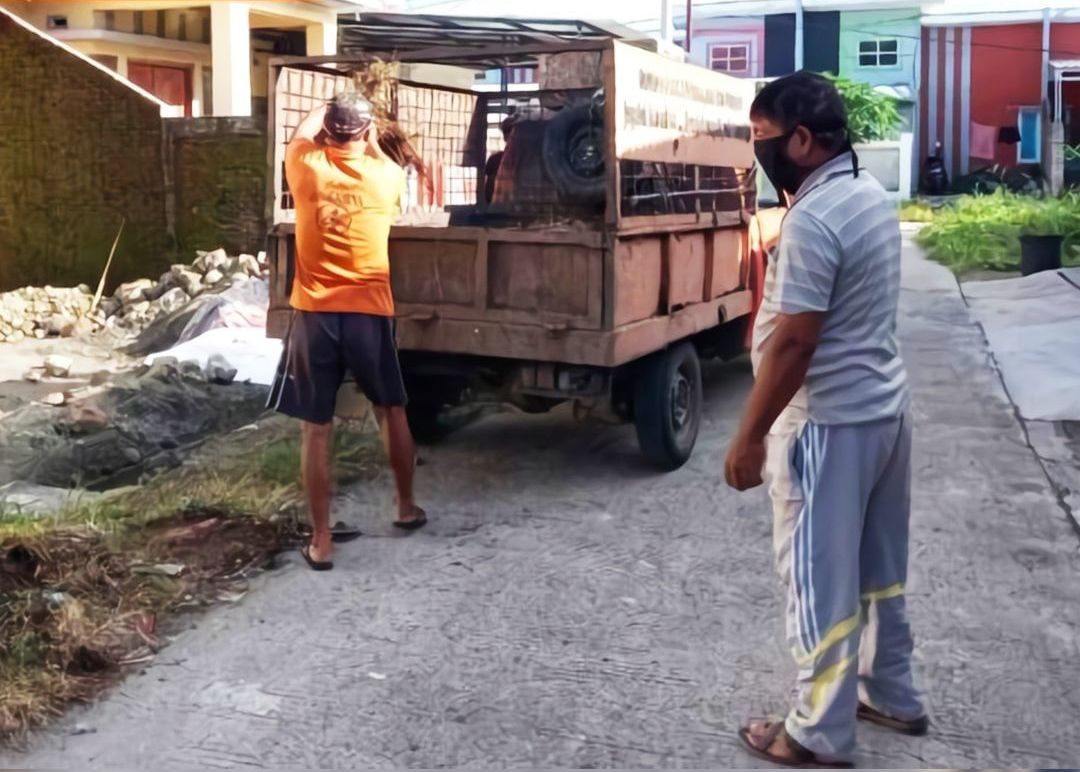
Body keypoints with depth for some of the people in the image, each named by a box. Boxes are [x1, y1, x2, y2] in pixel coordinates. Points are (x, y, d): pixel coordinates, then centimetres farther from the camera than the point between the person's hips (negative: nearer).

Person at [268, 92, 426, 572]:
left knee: (315, 430, 4)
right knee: (391, 411, 22)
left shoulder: (306, 169, -2)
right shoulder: (385, 176, -1)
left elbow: (301, 133, 22)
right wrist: (371, 138, 42)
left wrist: (328, 113, 39)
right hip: (369, 313, 1)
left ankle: (321, 541, 7)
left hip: (315, 314, -1)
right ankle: (406, 506, 35)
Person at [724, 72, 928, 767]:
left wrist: (750, 437, -17)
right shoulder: (871, 195, 8)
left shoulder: (812, 219, -22)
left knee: (821, 578, 2)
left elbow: (793, 342, -24)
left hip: (830, 422, -10)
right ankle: (892, 695, 35)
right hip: (886, 406, 10)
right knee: (879, 566, 21)